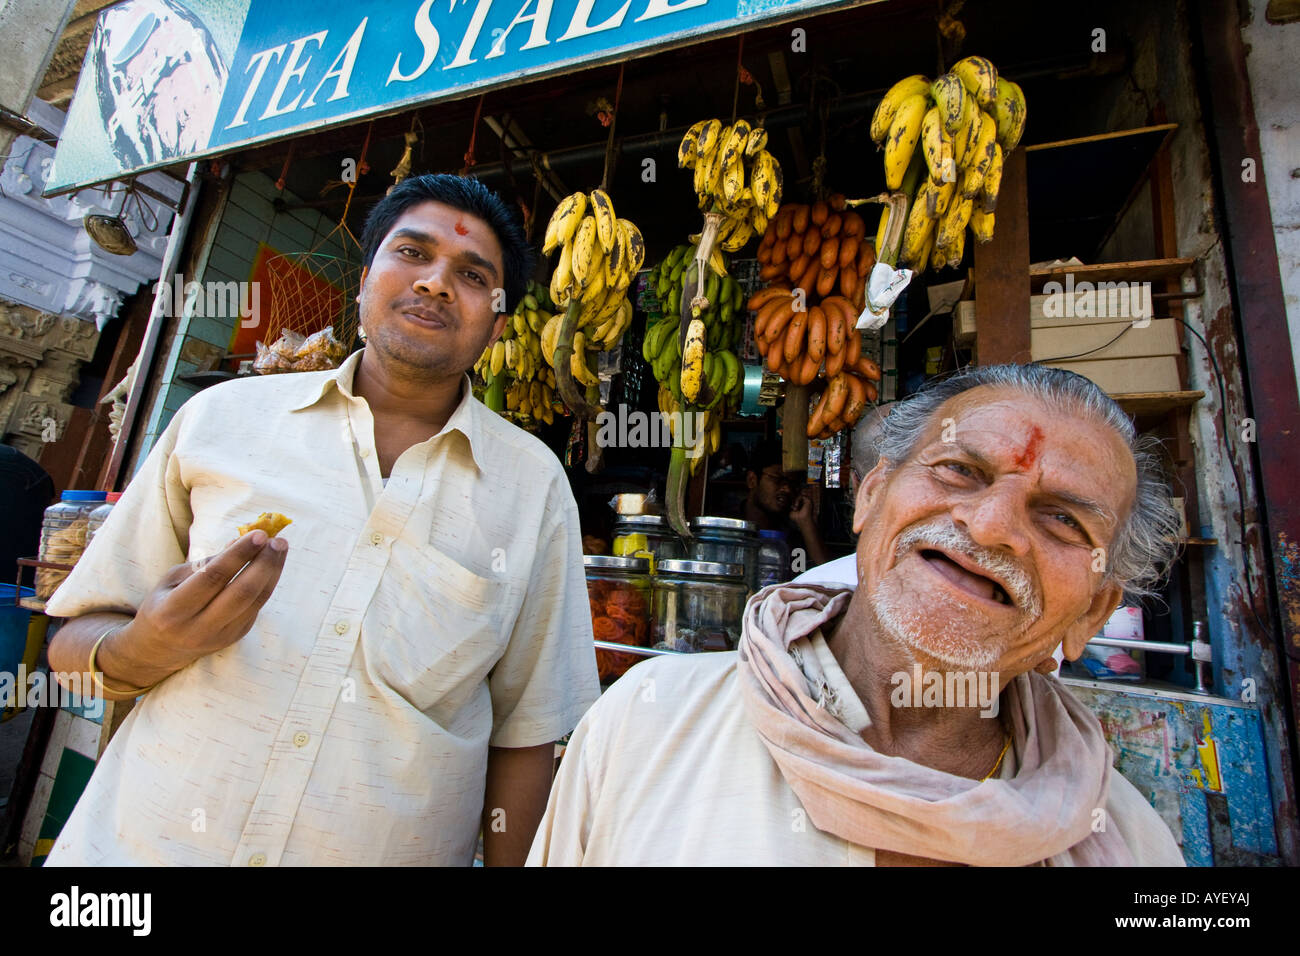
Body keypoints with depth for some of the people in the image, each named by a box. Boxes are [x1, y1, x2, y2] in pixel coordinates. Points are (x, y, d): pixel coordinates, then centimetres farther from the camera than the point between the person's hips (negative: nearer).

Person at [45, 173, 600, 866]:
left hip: (387, 850, 0)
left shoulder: (534, 485, -7)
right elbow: (72, 644, 2)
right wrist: (145, 650, -18)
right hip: (140, 842, 1)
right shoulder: (222, 416, -5)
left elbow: (526, 730, -3)